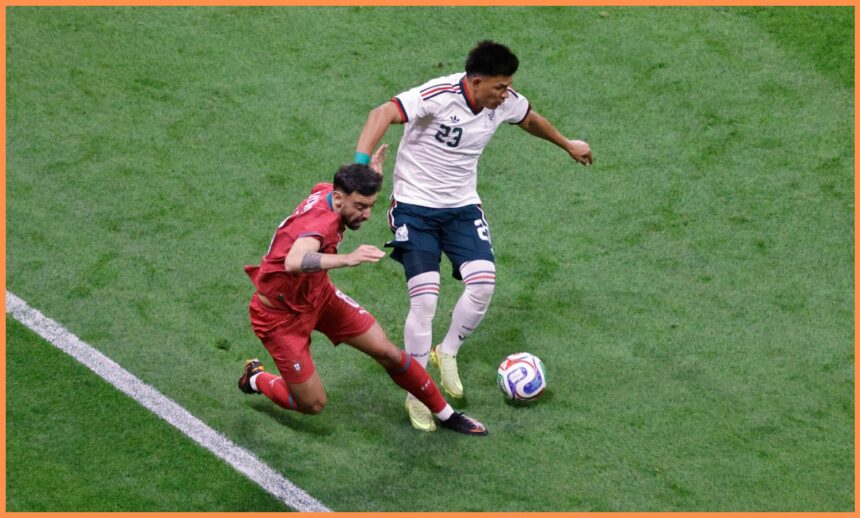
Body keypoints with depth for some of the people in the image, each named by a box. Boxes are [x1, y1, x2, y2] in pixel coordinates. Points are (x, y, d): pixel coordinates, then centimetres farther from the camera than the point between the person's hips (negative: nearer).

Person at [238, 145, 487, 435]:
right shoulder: (319, 223, -38)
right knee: (313, 405, -2)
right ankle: (256, 379, 28)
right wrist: (347, 259, -72)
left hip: (318, 295, 8)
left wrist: (371, 173, 11)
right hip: (280, 314, -8)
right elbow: (293, 262, -60)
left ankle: (446, 414, 18)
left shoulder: (325, 192, -11)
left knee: (388, 352, 1)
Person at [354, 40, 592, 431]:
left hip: (463, 207, 5)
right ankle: (417, 395, 3)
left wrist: (568, 145, 37)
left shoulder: (506, 102, -4)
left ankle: (447, 353, 14)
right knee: (424, 299, -14)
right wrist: (360, 164, -53)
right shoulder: (439, 95, -24)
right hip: (415, 205, -5)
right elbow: (383, 114, -38)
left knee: (483, 284, -15)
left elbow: (530, 119, 20)